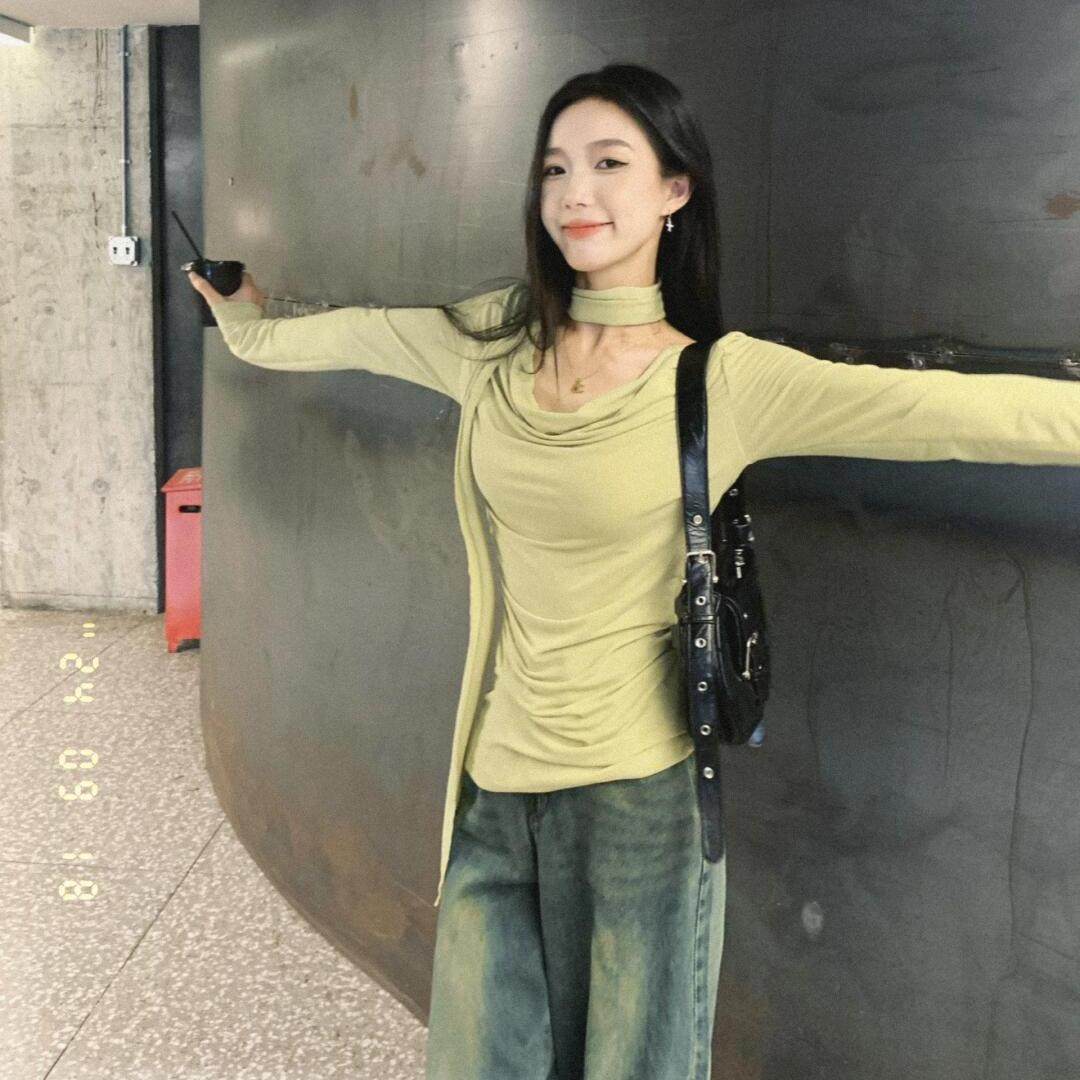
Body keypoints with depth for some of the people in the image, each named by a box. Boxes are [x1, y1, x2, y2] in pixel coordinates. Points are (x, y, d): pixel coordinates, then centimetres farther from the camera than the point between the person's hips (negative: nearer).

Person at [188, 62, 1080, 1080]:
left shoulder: (727, 381, -11)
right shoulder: (495, 338, 2)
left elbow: (964, 410, -17)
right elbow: (359, 334, 21)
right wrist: (250, 328, 35)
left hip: (639, 790, -4)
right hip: (496, 779, 4)